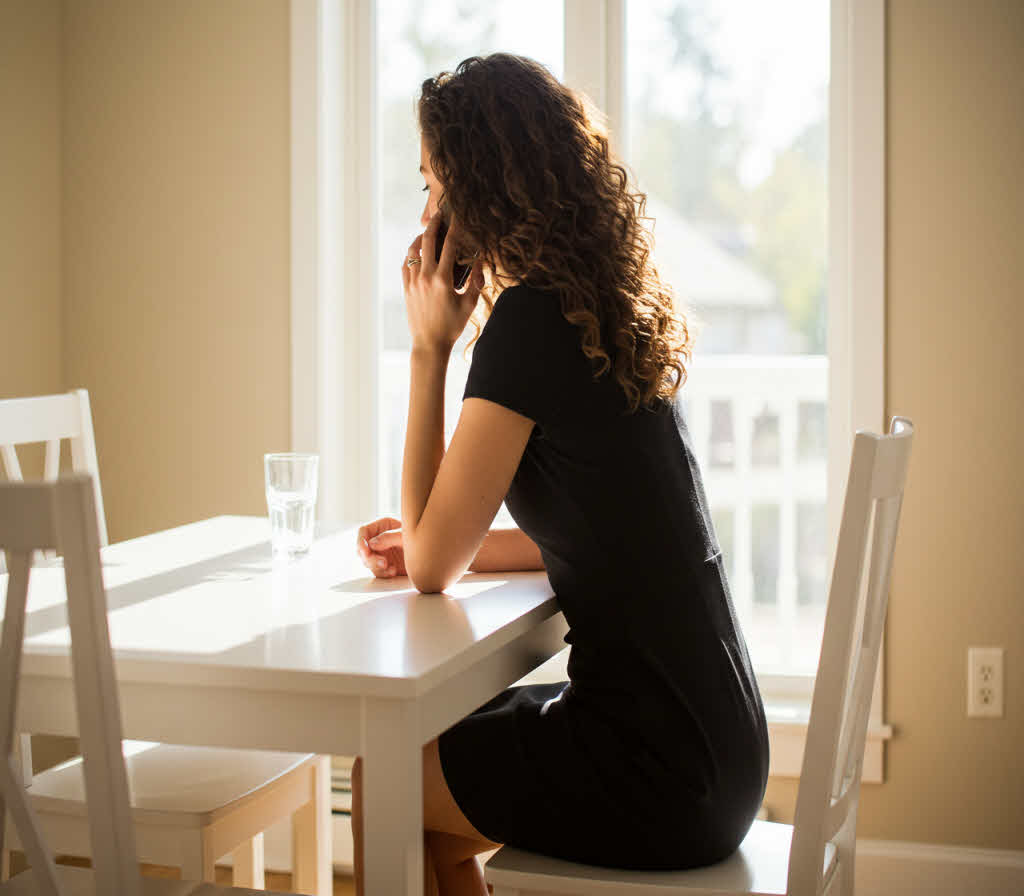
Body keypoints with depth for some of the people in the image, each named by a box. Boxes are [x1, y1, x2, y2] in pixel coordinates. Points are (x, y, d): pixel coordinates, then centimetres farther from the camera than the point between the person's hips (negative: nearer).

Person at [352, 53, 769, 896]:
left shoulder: (531, 320, -18)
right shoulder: (608, 311, 8)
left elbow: (434, 564, -11)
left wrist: (429, 348, -9)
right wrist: (425, 545, 12)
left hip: (658, 772, -8)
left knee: (379, 786, 10)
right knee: (426, 743, 23)